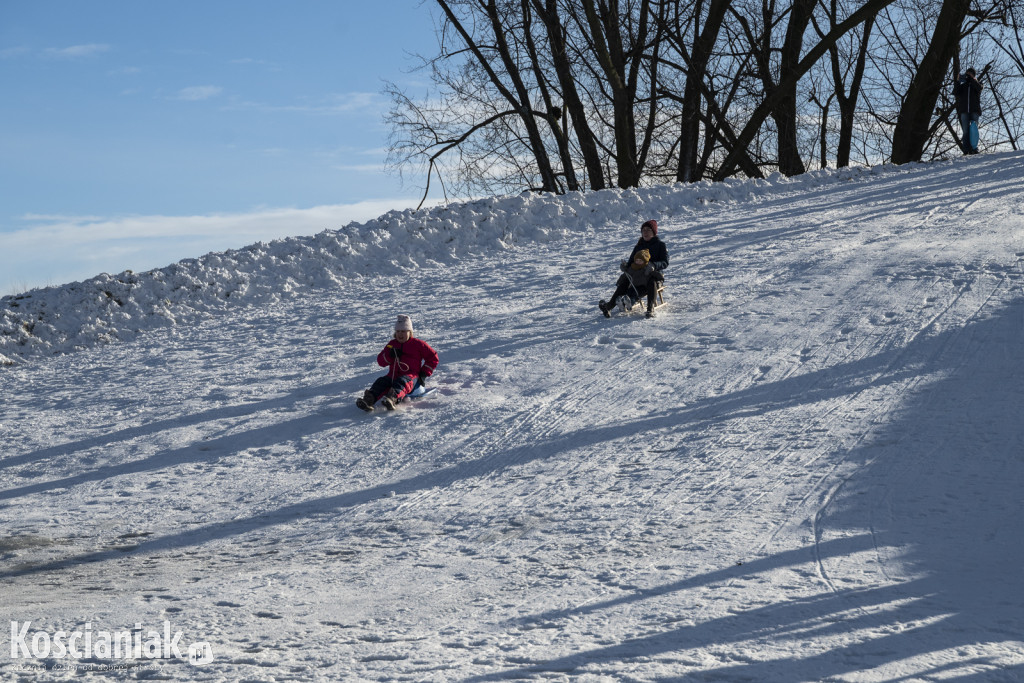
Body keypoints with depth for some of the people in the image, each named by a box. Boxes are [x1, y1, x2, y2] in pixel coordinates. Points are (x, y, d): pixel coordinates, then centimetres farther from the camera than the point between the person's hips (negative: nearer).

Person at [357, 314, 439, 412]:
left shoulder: (418, 344, 10)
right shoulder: (392, 344, 23)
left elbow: (433, 357, 12)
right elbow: (381, 361, 18)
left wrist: (424, 373, 3)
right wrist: (390, 355, -5)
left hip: (411, 376, -5)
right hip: (393, 376, 5)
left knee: (401, 382, -40)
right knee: (381, 381, -27)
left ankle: (393, 398, -72)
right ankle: (369, 400, -53)